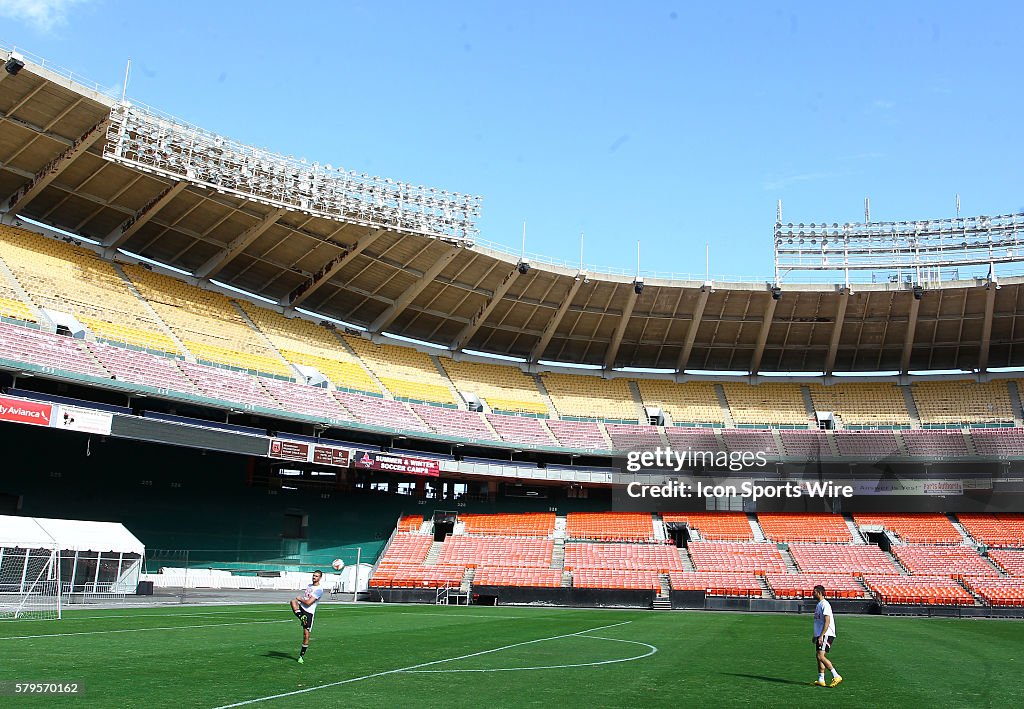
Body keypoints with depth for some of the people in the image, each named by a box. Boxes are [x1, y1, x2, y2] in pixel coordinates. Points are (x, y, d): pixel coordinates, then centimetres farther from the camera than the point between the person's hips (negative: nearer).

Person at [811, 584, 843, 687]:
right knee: (818, 656, 9)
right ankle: (821, 680, 12)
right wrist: (816, 636, 25)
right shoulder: (818, 605, 17)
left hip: (827, 635, -10)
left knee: (821, 656, -17)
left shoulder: (825, 604, -14)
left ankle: (836, 676, -14)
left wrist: (821, 636, -24)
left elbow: (827, 622, -21)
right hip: (820, 635, 10)